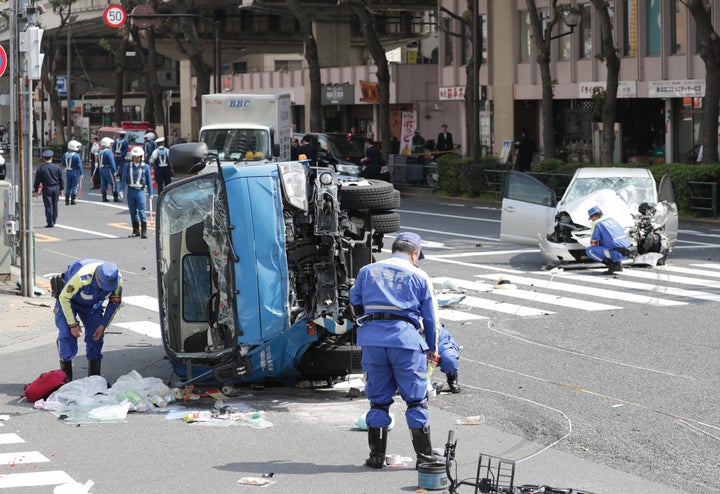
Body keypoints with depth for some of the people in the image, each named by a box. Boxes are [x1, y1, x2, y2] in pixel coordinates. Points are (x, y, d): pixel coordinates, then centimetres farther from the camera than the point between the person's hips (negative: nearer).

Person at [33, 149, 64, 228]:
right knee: (55, 205, 13)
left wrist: (36, 190, 5)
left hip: (47, 189, -3)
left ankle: (50, 223, -5)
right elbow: (61, 179, 6)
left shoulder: (41, 168, -7)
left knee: (48, 206, -1)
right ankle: (53, 221, 20)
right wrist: (61, 188, 16)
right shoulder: (57, 167, 0)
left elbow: (37, 180, -3)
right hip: (56, 189, 3)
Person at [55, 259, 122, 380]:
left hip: (93, 304, 4)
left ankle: (94, 377, 6)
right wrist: (73, 324, -22)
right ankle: (66, 377, -6)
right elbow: (64, 297, -28)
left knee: (96, 335, -4)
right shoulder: (82, 276, -43)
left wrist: (103, 325, -10)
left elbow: (115, 303, -7)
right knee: (67, 334, -15)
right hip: (68, 300, -4)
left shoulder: (117, 280, -28)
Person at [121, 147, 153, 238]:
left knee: (141, 211, -11)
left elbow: (149, 181, 5)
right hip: (130, 190, 3)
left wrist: (150, 193, 4)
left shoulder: (145, 167, 2)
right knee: (133, 212, 9)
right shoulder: (129, 166, 7)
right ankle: (136, 231, 19)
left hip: (140, 191, -3)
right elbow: (124, 179, 8)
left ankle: (144, 231, -12)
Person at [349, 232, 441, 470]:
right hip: (406, 340, -3)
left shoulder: (367, 271, 14)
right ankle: (424, 455, 7)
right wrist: (432, 349, 22)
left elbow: (355, 304, 24)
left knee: (378, 398, 11)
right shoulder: (419, 277, 7)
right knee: (416, 399, 5)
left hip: (371, 340, 3)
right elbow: (431, 317, 10)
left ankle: (377, 455, 12)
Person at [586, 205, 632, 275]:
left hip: (617, 253, -8)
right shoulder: (612, 219, 19)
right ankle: (618, 263, 17)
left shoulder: (597, 224, -4)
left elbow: (593, 243, -1)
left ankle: (611, 265, -6)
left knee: (589, 250, -4)